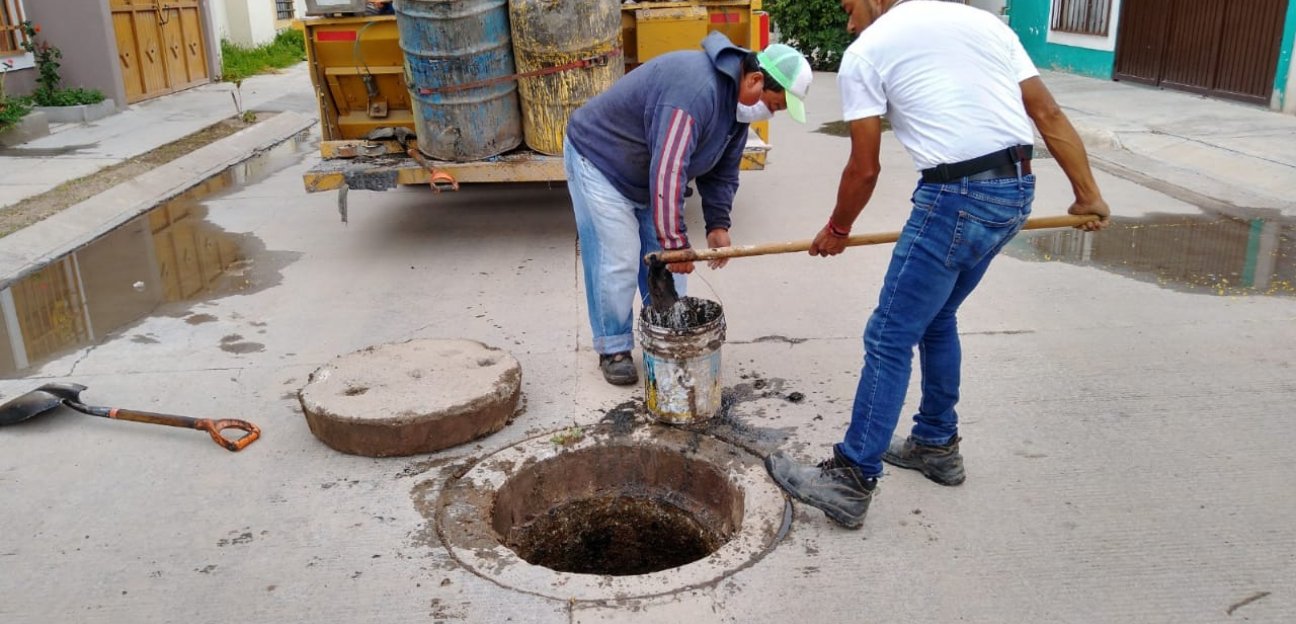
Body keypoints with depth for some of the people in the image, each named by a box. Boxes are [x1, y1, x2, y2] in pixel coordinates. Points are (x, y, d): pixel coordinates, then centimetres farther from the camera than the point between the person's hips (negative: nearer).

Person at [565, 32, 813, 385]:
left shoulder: (738, 99, -3)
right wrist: (675, 243, -33)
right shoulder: (697, 89, -35)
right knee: (618, 261, -8)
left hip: (646, 175, 9)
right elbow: (667, 172, -39)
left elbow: (723, 169, 6)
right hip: (598, 160, -9)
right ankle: (613, 349, 8)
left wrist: (718, 224, -6)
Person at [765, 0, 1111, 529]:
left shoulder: (865, 52, 0)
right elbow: (1048, 114, 14)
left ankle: (851, 482, 6)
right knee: (936, 318, 24)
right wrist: (1088, 193, 17)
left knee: (889, 338, 0)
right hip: (1017, 189, 8)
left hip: (957, 197, -8)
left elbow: (864, 169, 2)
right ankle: (937, 444, 36)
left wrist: (836, 231, 18)